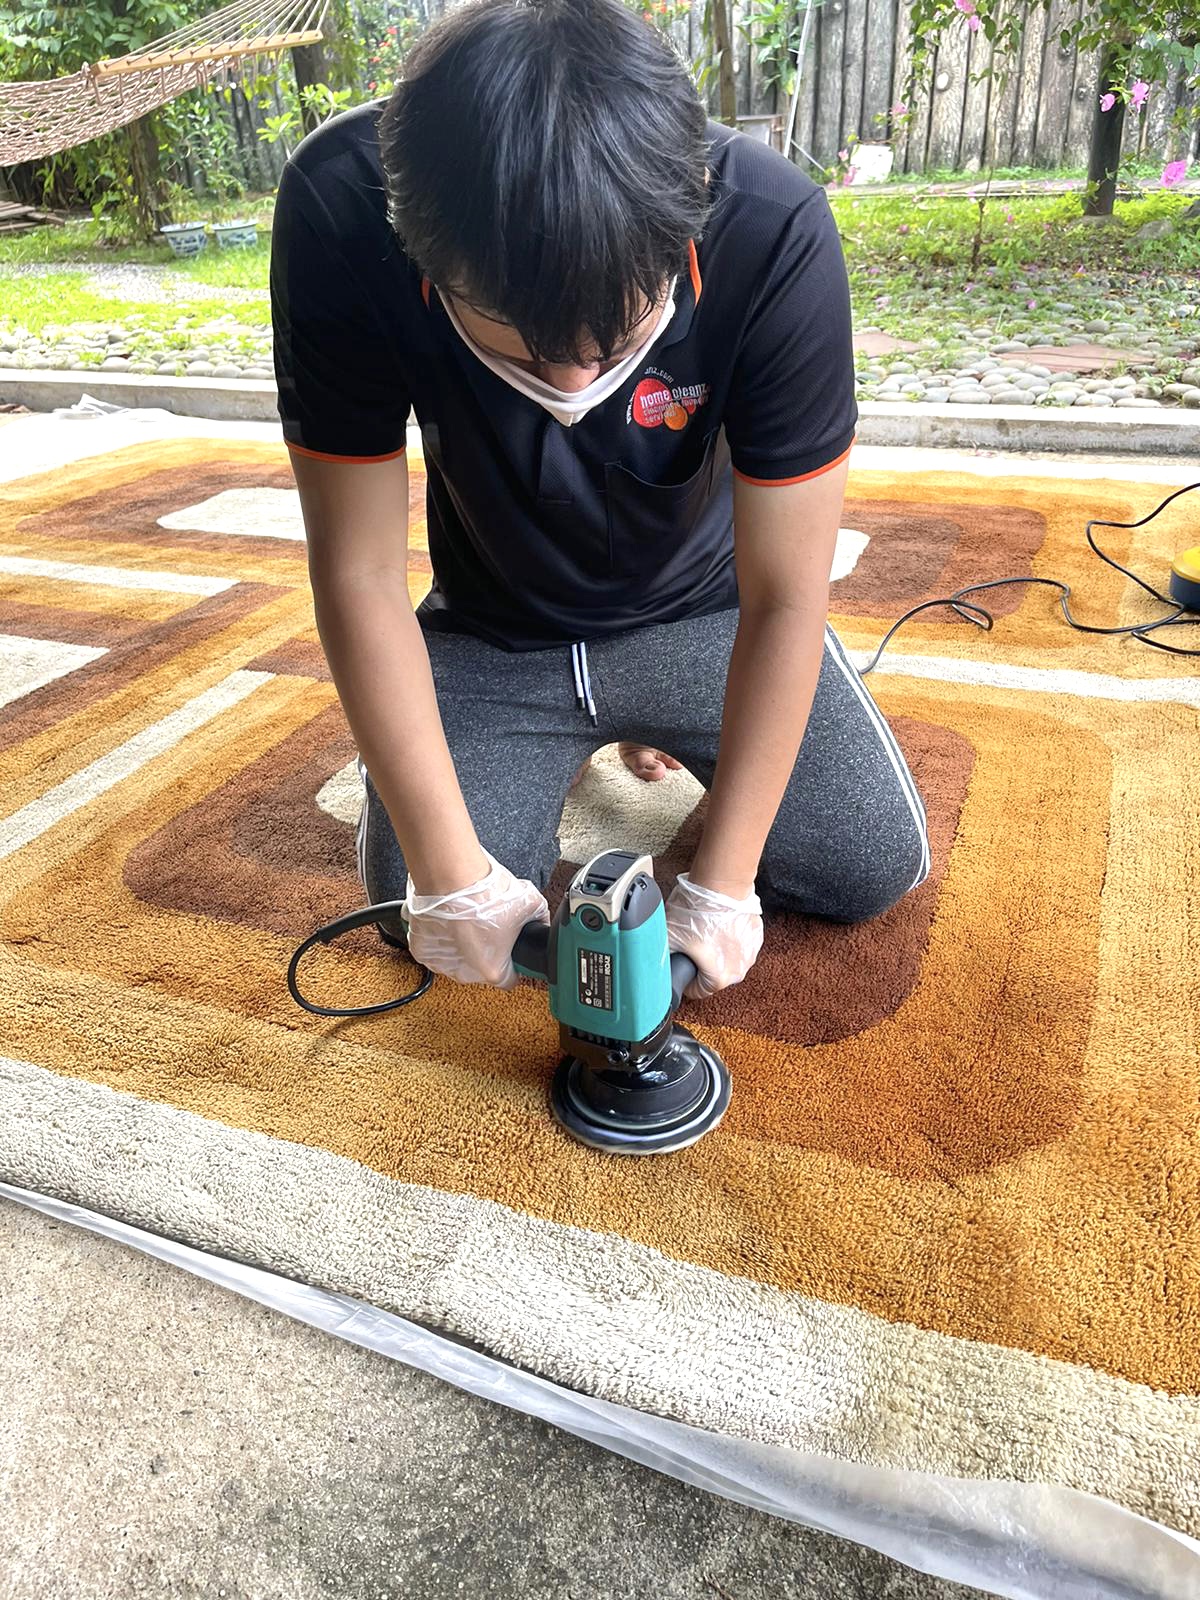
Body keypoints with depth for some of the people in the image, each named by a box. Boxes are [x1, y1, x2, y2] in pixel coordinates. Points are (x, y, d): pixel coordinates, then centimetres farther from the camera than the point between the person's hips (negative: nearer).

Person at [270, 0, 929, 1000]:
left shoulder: (774, 235, -30)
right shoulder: (341, 213, -28)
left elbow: (786, 600, -25)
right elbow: (359, 572, -23)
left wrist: (718, 887, -22)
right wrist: (450, 876, -23)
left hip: (700, 611, 0)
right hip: (493, 630, 1)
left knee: (874, 870, -6)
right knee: (430, 923, -12)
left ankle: (658, 721, 22)